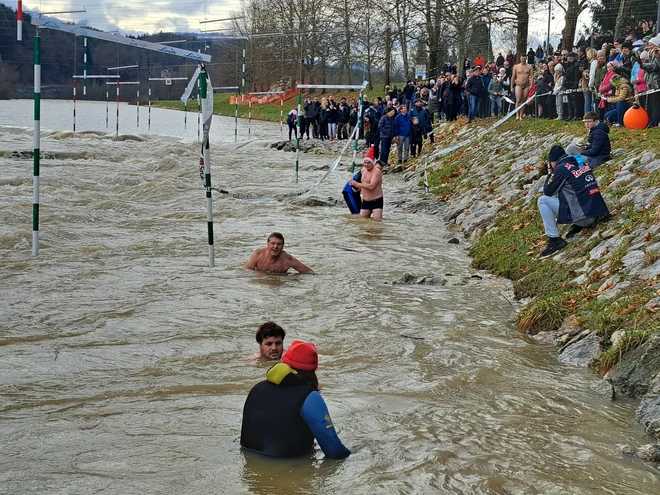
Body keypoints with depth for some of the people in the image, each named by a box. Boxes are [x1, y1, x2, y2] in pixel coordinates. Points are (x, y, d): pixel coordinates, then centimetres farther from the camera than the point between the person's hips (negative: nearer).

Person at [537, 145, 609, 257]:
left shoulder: (561, 169, -9)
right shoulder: (583, 164, 14)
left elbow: (548, 192, 0)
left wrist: (550, 173, 14)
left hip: (582, 216, -8)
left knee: (542, 201, 0)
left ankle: (555, 239, -4)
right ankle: (578, 225, 15)